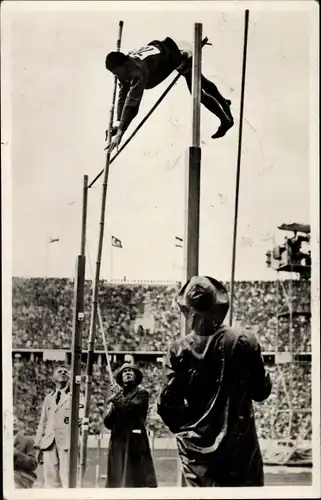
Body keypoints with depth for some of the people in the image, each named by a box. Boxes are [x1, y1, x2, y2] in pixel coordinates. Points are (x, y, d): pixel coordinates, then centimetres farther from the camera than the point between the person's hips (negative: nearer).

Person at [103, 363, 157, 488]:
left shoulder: (142, 393, 5)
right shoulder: (116, 395, 19)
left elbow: (130, 407, -15)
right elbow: (107, 422, 13)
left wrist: (116, 400, 1)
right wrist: (112, 408, -6)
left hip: (135, 441, -4)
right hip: (118, 442, 5)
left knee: (139, 478, -9)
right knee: (116, 481, 2)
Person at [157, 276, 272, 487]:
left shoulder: (179, 349, -7)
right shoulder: (245, 341, -9)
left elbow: (168, 404, -6)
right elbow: (262, 391, 0)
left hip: (197, 446, 1)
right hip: (239, 443, -1)